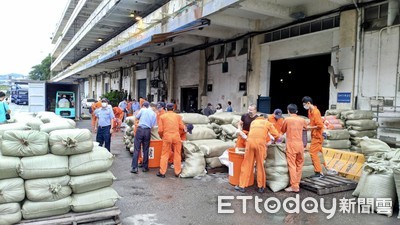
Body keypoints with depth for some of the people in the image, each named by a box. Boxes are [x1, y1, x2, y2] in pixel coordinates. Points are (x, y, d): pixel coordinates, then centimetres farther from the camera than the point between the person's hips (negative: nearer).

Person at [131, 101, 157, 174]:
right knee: (146, 149, 11)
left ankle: (134, 167, -3)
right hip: (148, 131, 2)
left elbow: (137, 117, 15)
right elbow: (153, 124, 6)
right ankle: (145, 167, 17)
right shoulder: (153, 113, 10)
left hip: (140, 129, -2)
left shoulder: (142, 110, 3)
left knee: (137, 149, 0)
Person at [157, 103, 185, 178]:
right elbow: (182, 127, 2)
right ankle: (177, 172, 14)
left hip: (167, 137, 0)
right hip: (176, 137, 1)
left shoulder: (162, 116, 5)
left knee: (165, 155, 8)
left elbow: (160, 130, 1)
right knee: (177, 155, 9)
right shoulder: (177, 116, 7)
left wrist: (161, 136, 19)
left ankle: (162, 172, 10)